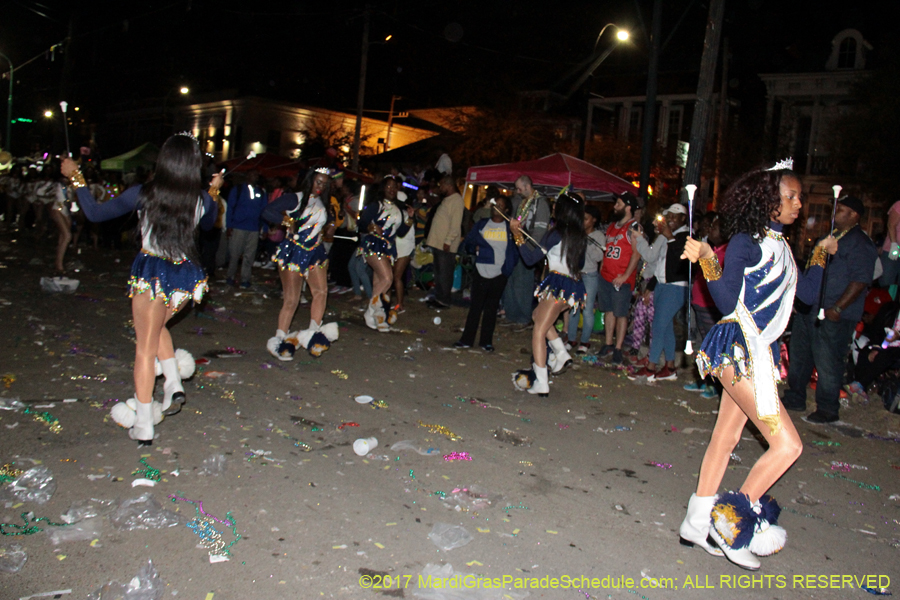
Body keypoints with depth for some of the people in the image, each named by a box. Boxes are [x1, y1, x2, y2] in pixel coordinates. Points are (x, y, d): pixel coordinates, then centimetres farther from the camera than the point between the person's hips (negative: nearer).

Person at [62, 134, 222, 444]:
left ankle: (143, 426, 12)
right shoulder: (202, 199, -4)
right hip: (186, 276, 3)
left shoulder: (143, 194, -10)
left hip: (152, 274, -3)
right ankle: (174, 385, 16)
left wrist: (76, 178, 12)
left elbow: (95, 213, 0)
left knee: (145, 347, 7)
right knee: (156, 327, 30)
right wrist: (214, 191, 31)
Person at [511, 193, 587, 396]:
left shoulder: (557, 233, -10)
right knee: (537, 316, 25)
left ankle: (541, 383, -9)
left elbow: (531, 258, -13)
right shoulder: (580, 236, 12)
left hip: (559, 285, -8)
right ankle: (561, 355, 14)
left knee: (539, 331, -4)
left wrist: (517, 235, -6)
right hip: (574, 286, 8)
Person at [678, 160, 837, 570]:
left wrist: (821, 254, 29)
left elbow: (807, 294, 23)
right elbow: (727, 302, -18)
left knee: (726, 437, 12)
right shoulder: (746, 242, -12)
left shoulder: (779, 246, 13)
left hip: (759, 352, 9)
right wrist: (707, 260, -29)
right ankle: (733, 519, 4)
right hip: (739, 349, -9)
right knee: (787, 444, -9)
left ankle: (698, 522, 21)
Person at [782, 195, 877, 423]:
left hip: (833, 316, -9)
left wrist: (837, 308, -24)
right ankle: (794, 399, 27)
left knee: (827, 362, -4)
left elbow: (860, 280, -18)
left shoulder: (860, 244, -10)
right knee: (799, 356, 15)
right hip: (808, 309, 9)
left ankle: (828, 410, 8)